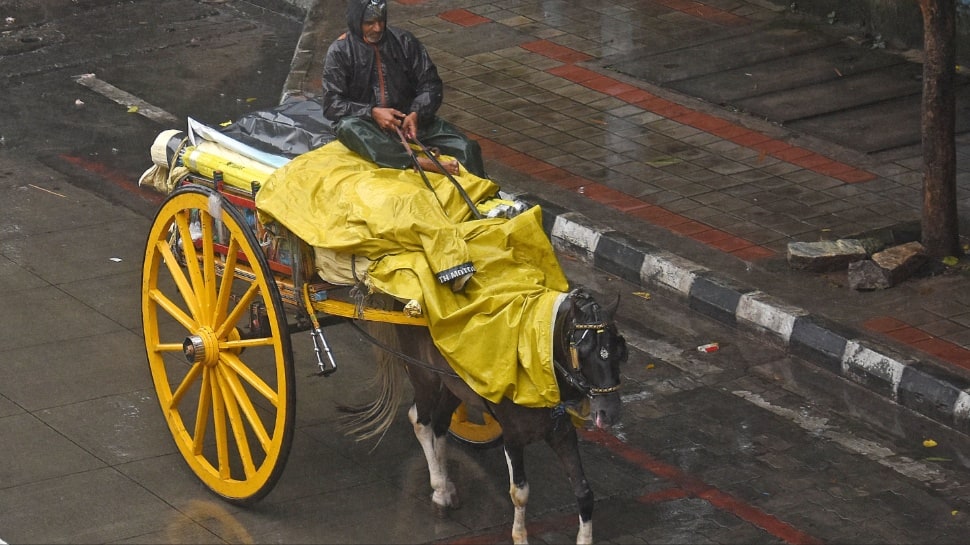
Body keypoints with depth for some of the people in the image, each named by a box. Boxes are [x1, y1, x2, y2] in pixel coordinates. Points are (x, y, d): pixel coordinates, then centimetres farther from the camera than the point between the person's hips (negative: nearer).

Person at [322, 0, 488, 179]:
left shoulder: (404, 41, 5)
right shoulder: (340, 51, -3)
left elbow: (430, 85, 4)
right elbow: (332, 104, -8)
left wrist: (417, 114, -16)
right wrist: (372, 112, -22)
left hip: (407, 119, 3)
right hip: (366, 123, -3)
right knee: (347, 126, -40)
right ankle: (417, 161, -50)